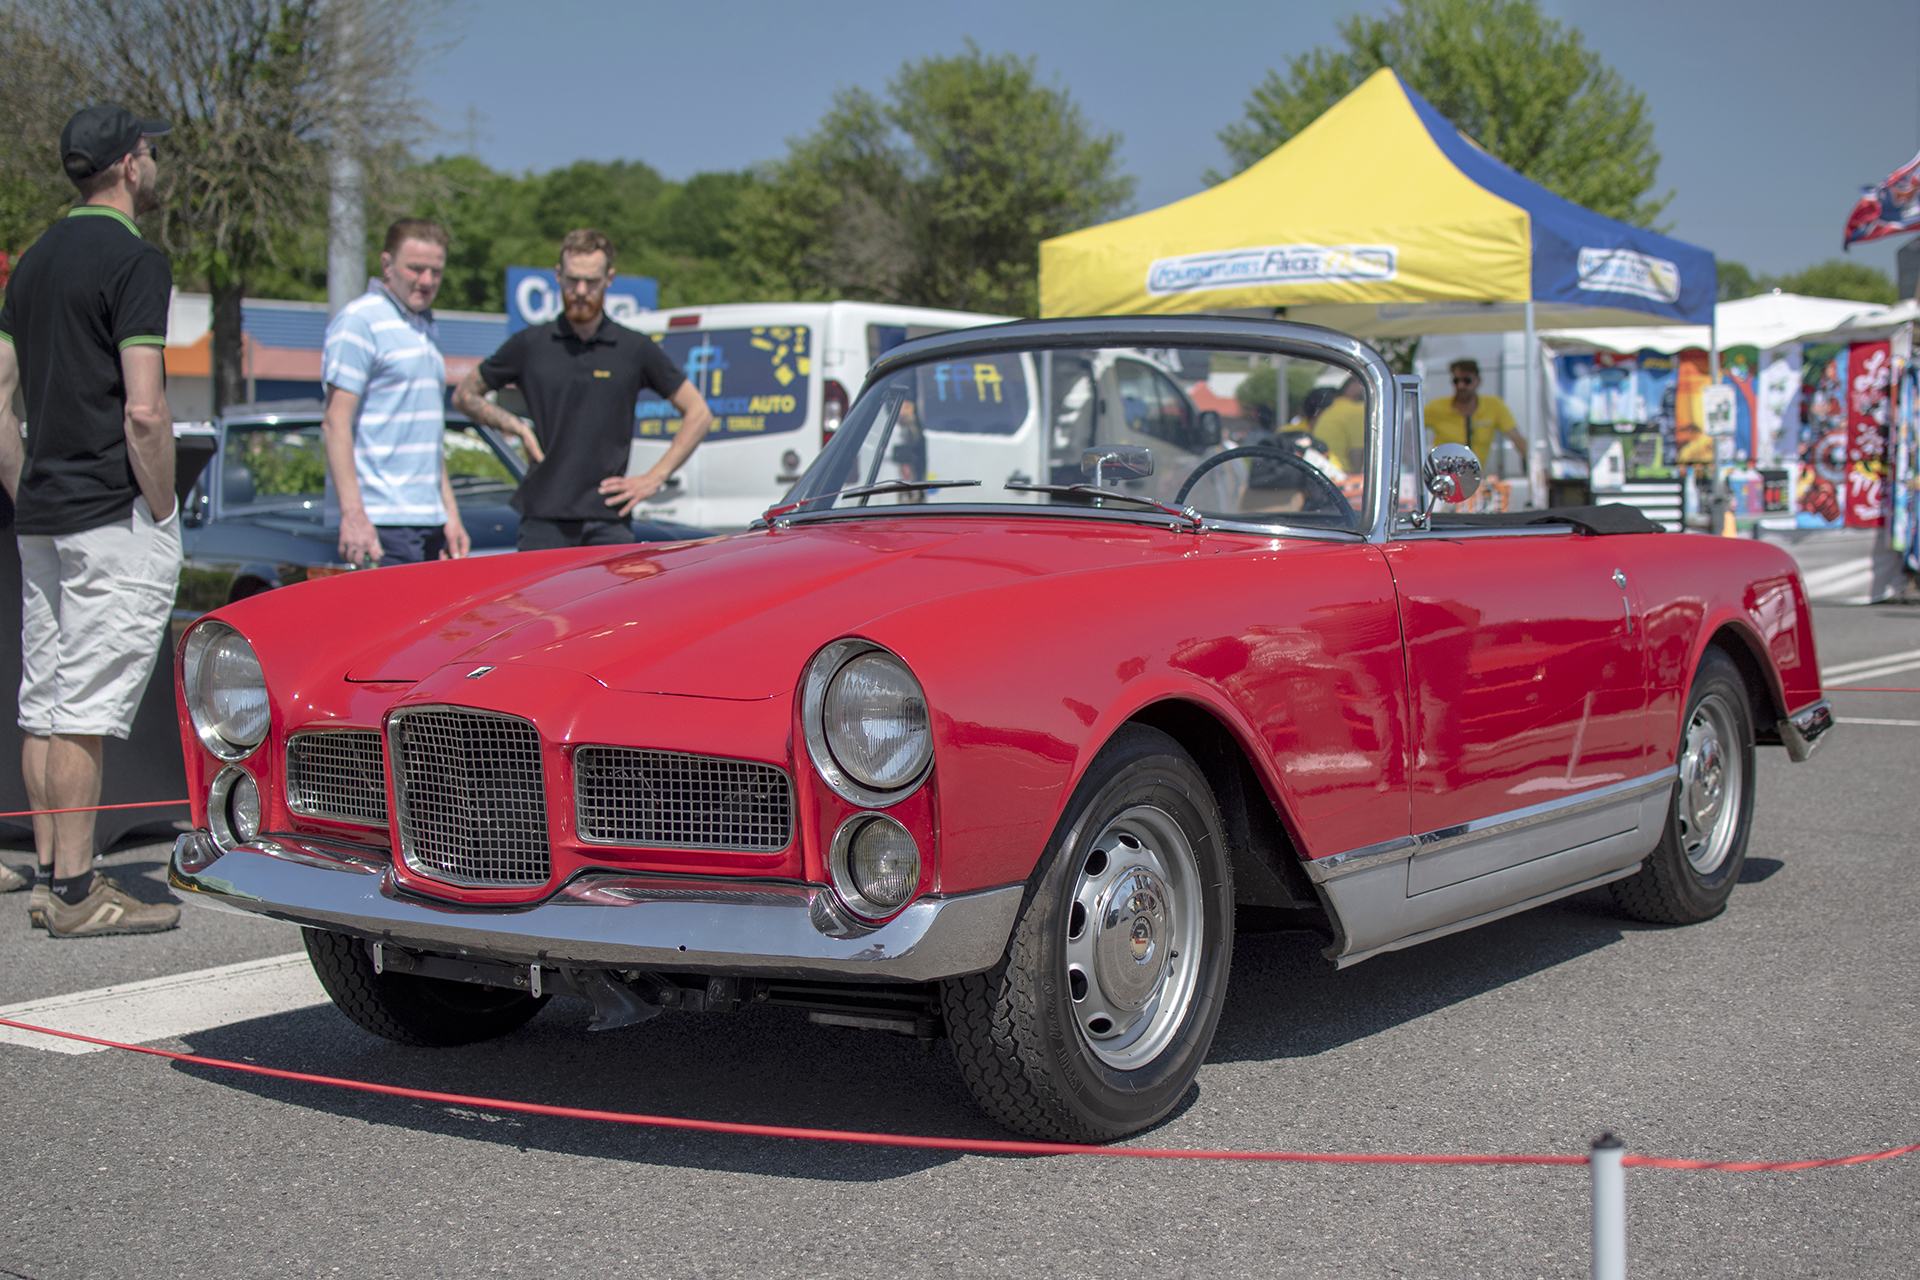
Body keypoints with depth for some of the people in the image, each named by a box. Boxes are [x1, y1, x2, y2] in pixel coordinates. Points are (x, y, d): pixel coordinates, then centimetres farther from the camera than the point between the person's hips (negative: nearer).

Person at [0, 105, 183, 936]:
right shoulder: (133, 258, -11)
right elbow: (143, 410, -19)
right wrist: (163, 511, -10)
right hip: (115, 516, -9)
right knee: (83, 709, -7)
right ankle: (75, 891, -4)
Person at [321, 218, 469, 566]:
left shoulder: (427, 328, 20)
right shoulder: (360, 320, -7)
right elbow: (335, 423, -13)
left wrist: (451, 515, 19)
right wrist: (353, 516, -20)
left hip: (429, 523, 8)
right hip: (379, 524, -8)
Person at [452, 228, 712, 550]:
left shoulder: (636, 350, 6)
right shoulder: (530, 345, 8)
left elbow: (698, 414, 10)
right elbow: (464, 395, 19)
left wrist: (654, 478, 3)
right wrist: (516, 426, 3)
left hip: (609, 523, -1)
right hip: (543, 520, 1)